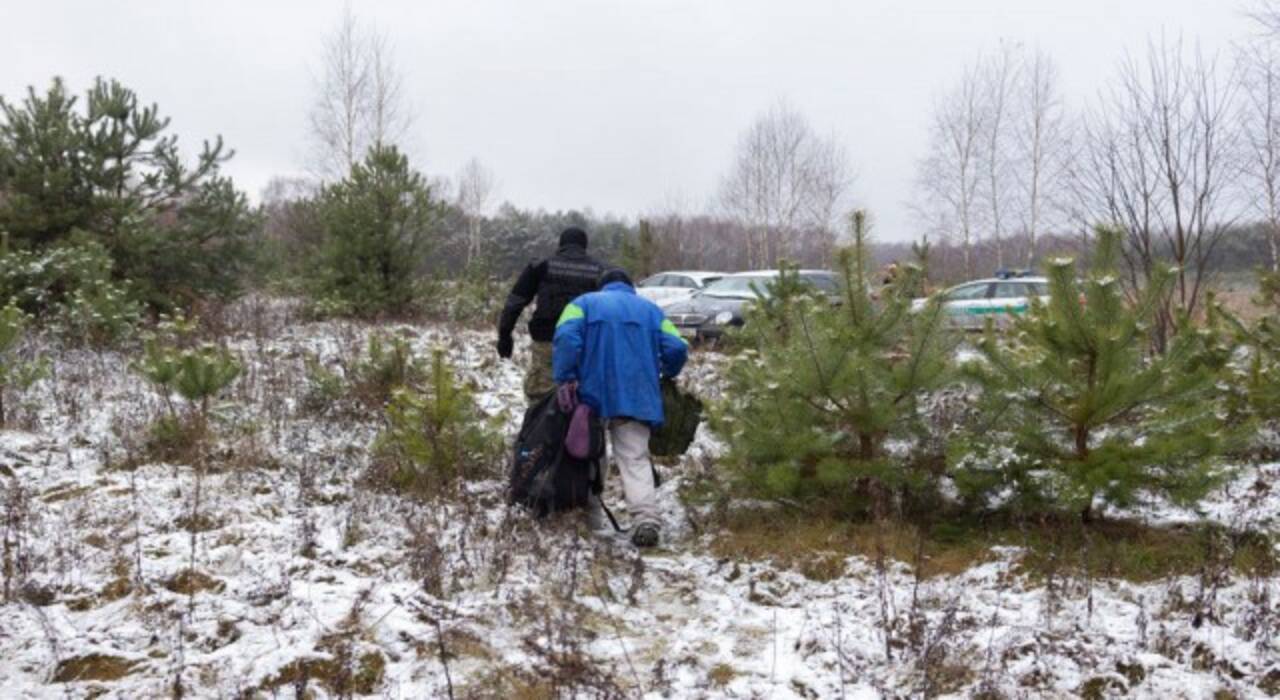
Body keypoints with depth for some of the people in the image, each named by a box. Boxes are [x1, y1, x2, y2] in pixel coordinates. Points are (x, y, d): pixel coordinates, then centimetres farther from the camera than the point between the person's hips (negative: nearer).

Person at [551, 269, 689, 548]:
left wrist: (563, 380, -11)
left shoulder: (585, 303, 12)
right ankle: (646, 517, -22)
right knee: (635, 459, -3)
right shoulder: (651, 309, 18)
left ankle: (590, 513, 19)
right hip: (637, 398, 1)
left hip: (593, 394, -1)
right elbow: (677, 349, 6)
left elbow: (567, 338, -9)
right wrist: (667, 374, 25)